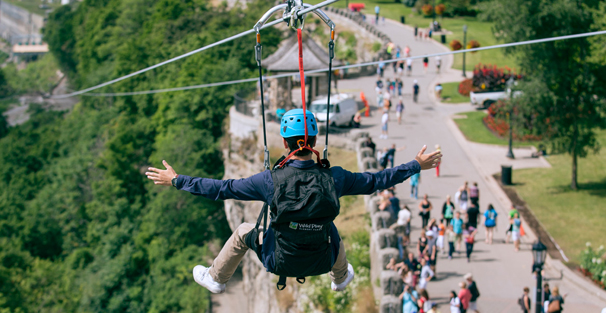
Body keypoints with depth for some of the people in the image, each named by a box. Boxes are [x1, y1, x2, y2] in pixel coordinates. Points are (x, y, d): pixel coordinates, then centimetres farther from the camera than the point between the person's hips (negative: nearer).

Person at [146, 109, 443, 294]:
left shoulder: (272, 179, -23)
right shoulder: (333, 178, -18)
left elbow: (223, 189, -15)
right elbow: (376, 181, -4)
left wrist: (177, 180, -4)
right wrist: (417, 165, 10)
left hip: (280, 262, -2)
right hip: (321, 261, 2)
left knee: (244, 231, 25)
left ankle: (215, 279, 47)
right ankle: (341, 277, 61)